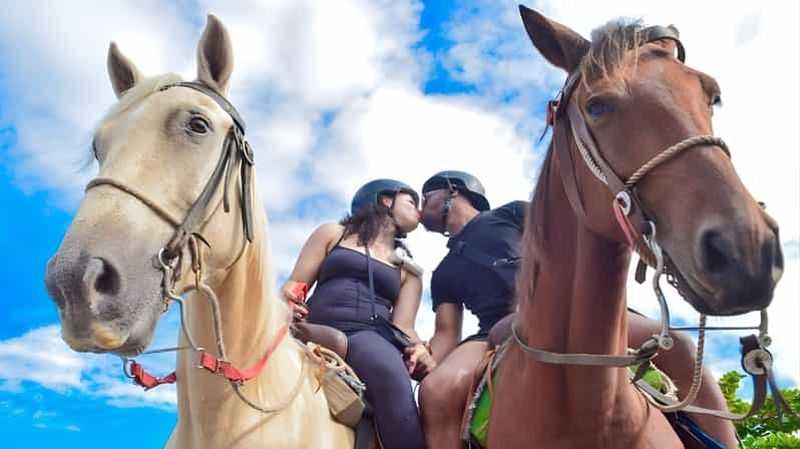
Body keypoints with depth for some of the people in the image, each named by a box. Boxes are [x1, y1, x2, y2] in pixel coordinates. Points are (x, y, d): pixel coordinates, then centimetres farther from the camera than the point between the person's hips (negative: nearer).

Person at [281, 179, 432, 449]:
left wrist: (418, 348, -9)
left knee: (388, 369, -34)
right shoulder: (333, 234, 23)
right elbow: (295, 285, 16)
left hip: (370, 336, 0)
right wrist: (288, 301, -8)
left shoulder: (409, 271, 27)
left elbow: (402, 327, 15)